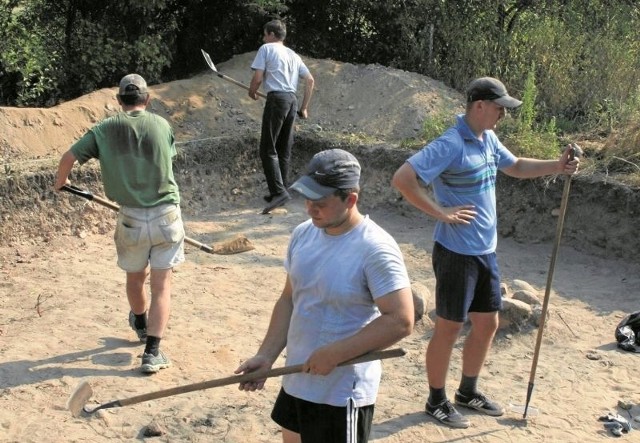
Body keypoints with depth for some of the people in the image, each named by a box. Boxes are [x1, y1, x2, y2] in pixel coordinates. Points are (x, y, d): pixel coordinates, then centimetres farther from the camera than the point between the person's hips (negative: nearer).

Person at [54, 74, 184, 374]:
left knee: (135, 276, 24)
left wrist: (60, 182, 20)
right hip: (166, 214, -1)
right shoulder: (162, 125, 0)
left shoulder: (105, 129, -1)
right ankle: (152, 352, -4)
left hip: (131, 217, 1)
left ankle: (141, 326, 48)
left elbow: (69, 157, 0)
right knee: (161, 285, 3)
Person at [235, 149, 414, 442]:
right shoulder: (303, 234, 1)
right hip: (297, 380, 7)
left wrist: (333, 355, -24)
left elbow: (400, 321, -25)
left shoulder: (376, 249, -22)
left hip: (342, 393, -7)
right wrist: (266, 355, 1)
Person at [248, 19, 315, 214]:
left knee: (268, 149, -8)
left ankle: (279, 192, -18)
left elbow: (257, 77, -4)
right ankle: (281, 191, 15)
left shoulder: (266, 49, 3)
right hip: (292, 100, 7)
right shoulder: (293, 55, 21)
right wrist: (304, 107, 22)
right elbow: (310, 80, 17)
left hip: (276, 99, -7)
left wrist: (252, 92, 16)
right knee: (284, 150, 12)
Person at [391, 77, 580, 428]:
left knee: (487, 324, 17)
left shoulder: (488, 139, 7)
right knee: (449, 328, 5)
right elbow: (402, 179, -27)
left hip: (485, 251, 9)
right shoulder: (451, 145, -20)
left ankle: (468, 391, 37)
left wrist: (557, 166, 9)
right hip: (456, 252, -9)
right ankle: (436, 400, 23)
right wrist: (439, 212, -23)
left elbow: (516, 167, 24)